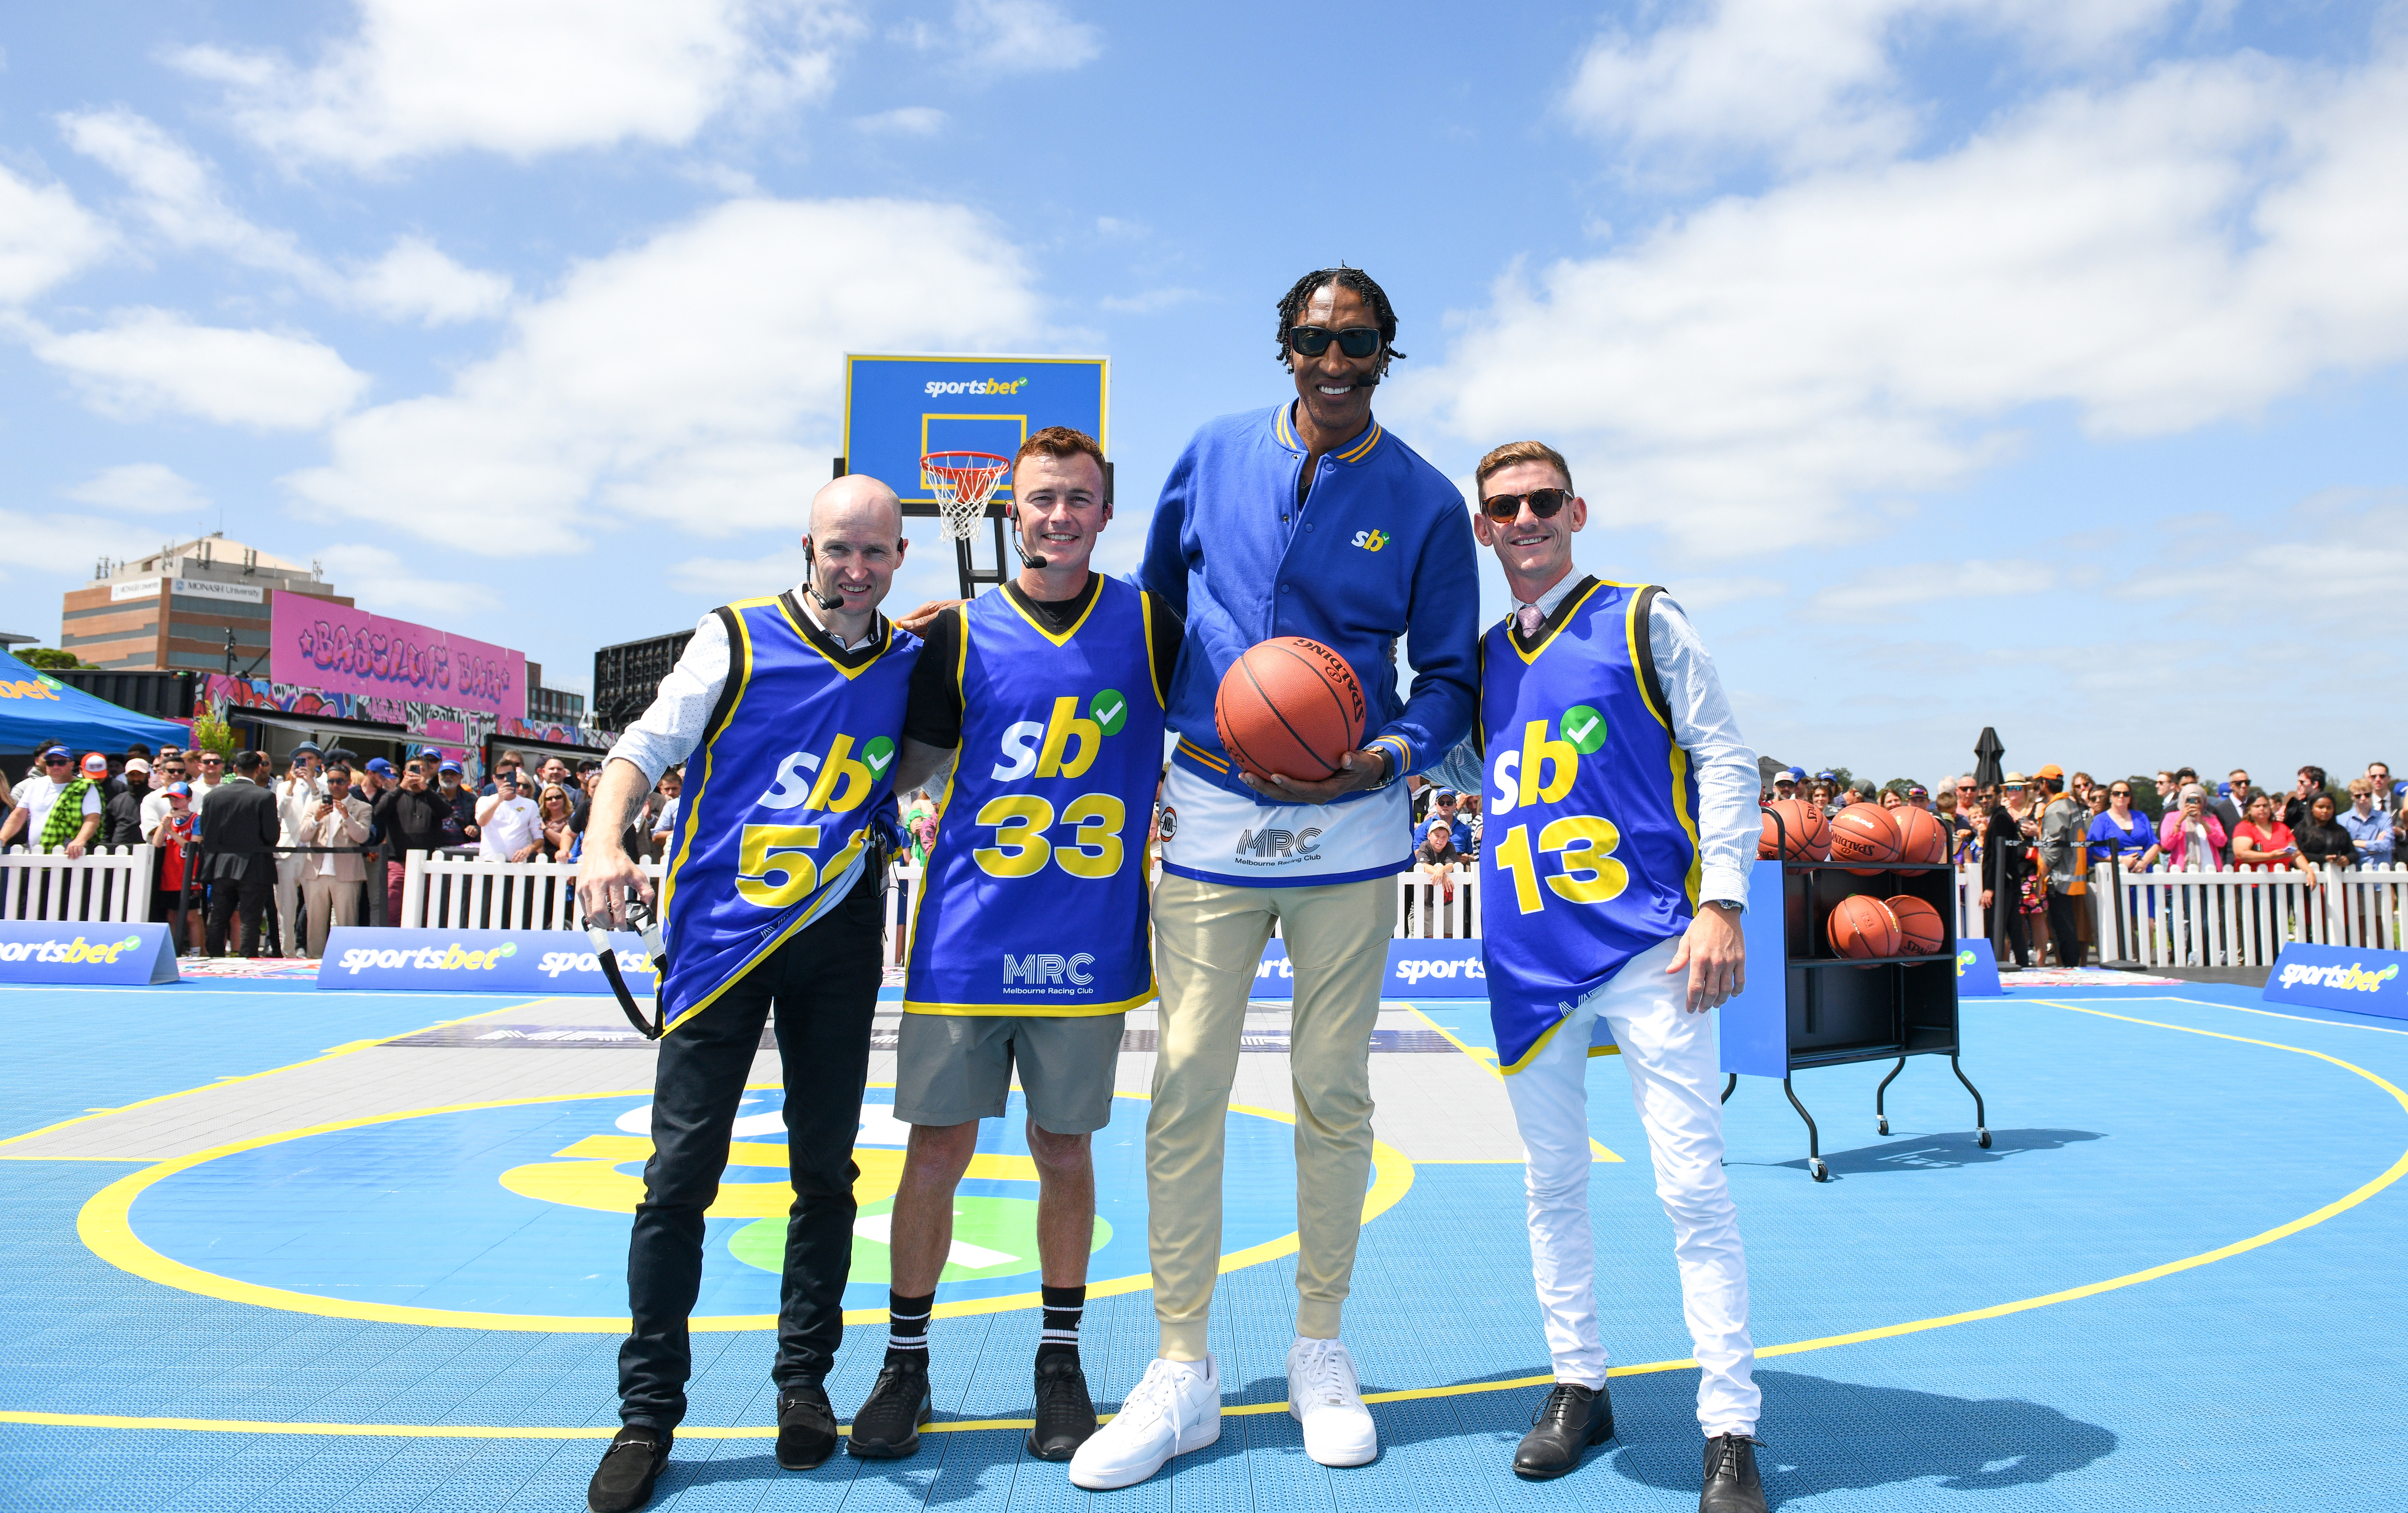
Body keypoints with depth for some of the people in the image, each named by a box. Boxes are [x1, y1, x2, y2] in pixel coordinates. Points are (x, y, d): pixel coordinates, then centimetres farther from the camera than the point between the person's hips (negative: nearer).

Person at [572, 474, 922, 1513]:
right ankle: (648, 1415, 13)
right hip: (721, 937, -2)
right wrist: (604, 841, -18)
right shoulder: (737, 639, -1)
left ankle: (803, 1381, 26)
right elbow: (649, 744, -1)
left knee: (826, 1170, 9)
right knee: (681, 1174, -1)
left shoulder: (911, 664, 7)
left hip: (838, 940, 3)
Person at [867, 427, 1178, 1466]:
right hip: (968, 940, 0)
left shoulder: (1151, 626, 3)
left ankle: (1061, 1363, 30)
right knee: (935, 1155, 5)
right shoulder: (960, 634, 2)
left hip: (1089, 945, 0)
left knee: (1065, 1152, 11)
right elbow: (903, 770, 9)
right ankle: (905, 1365, 25)